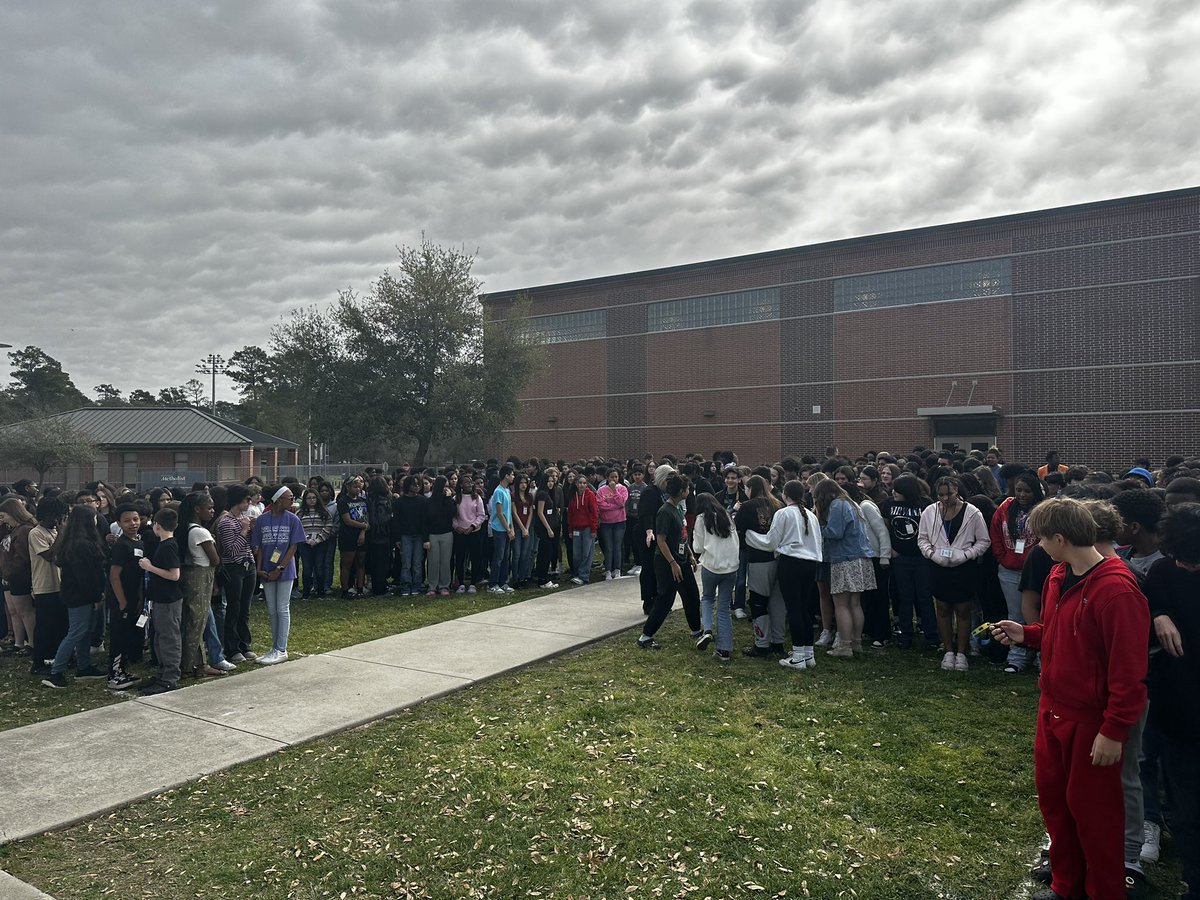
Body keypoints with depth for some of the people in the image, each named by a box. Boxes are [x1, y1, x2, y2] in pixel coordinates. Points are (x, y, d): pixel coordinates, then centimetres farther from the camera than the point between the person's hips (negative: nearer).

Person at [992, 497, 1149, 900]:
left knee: (1091, 807, 9)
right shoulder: (1058, 576, 2)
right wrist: (1025, 633, 0)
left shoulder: (1116, 590, -25)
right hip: (1053, 709, 8)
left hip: (1092, 721, -8)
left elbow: (1129, 670, -23)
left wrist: (1114, 732, -19)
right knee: (1052, 794, 18)